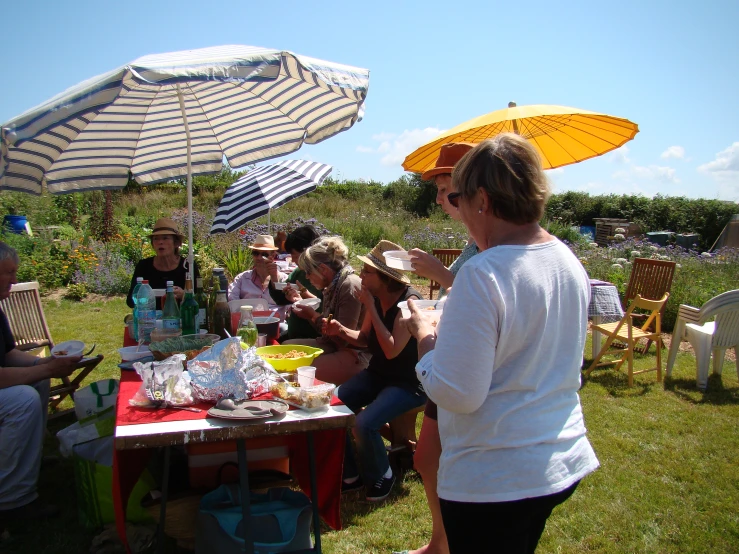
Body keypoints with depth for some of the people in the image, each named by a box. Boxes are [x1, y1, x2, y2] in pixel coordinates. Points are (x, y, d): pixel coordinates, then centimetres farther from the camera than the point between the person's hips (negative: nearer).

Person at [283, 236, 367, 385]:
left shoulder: (350, 285, -18)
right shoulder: (333, 285, 9)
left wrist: (314, 316, -9)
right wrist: (301, 302, 11)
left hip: (354, 354, -10)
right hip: (333, 345, 10)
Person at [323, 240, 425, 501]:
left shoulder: (410, 300, -23)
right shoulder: (376, 297, -2)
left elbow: (392, 350, -29)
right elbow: (365, 339, 10)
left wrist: (370, 308, -26)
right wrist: (340, 330, -10)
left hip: (408, 382, -7)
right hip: (378, 373, 7)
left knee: (364, 423, -26)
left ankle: (381, 477, 7)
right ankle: (349, 475, 12)